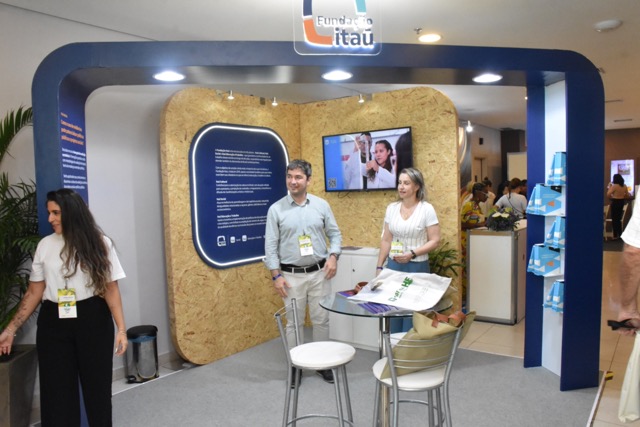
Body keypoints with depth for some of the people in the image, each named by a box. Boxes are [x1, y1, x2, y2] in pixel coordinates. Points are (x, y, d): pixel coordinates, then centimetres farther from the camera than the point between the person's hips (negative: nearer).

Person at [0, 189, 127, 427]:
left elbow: (111, 289, -4)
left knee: (97, 385, 9)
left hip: (92, 321, -2)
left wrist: (120, 328, -11)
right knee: (57, 389, 7)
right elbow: (34, 292, 8)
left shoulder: (99, 243, -3)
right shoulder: (45, 245, 4)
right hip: (54, 323, 2)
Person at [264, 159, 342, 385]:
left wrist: (333, 256, -10)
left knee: (321, 319, 10)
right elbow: (270, 245, -4)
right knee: (294, 322, 8)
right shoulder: (276, 209, -4)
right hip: (291, 275, -1)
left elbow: (335, 234, 7)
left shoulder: (321, 205, 1)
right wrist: (276, 275, -9)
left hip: (319, 273, 2)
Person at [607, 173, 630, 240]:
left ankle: (615, 235, 0)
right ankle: (620, 234, 21)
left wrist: (609, 187, -7)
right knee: (619, 219, 16)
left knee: (614, 219, 0)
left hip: (615, 203, -6)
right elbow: (627, 196, 10)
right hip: (621, 202, 6)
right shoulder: (625, 186, 3)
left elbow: (608, 195, -17)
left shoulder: (614, 186, -16)